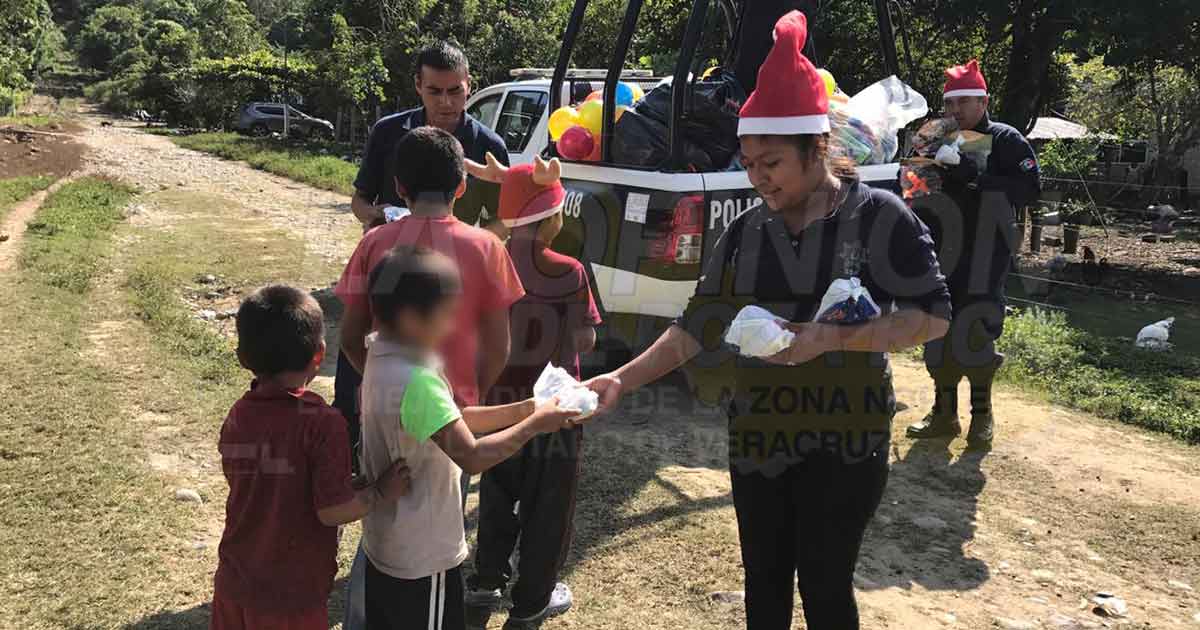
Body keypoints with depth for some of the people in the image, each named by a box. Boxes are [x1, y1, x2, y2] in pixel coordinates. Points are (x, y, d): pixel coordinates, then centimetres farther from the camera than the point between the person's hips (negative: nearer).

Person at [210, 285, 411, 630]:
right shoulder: (322, 421, -21)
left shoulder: (237, 416, -2)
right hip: (291, 596, -5)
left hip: (234, 584, 6)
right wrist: (382, 492, -5)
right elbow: (332, 510, -22)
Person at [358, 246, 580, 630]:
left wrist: (524, 409, -3)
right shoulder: (416, 382, -30)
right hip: (422, 556, -9)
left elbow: (454, 422, 5)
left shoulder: (384, 359, 1)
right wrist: (536, 424, -17)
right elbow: (472, 456, -30)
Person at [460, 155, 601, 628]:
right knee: (548, 505, 13)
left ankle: (487, 582, 36)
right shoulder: (569, 272, -18)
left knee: (497, 495, 24)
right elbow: (585, 341, -15)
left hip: (498, 400, 4)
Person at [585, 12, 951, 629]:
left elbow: (932, 315, -13)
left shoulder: (876, 217, -11)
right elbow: (693, 329, 3)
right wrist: (620, 380, -9)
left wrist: (829, 338, -25)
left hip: (845, 439, -4)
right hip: (757, 437, 4)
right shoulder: (743, 235, 2)